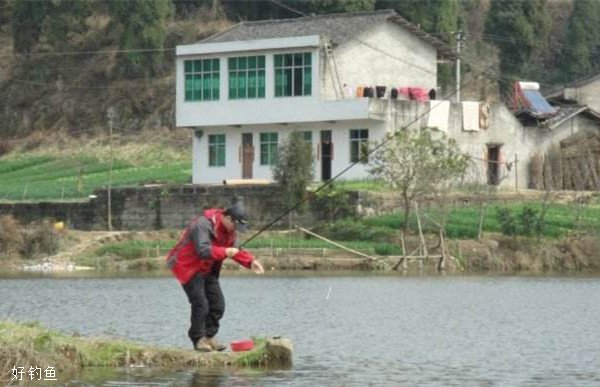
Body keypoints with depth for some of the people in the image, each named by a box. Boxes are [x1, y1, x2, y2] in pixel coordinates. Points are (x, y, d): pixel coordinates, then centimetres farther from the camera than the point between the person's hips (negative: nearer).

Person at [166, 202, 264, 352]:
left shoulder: (228, 229, 3)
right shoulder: (203, 225, -26)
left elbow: (235, 250, 9)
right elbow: (203, 251, -35)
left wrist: (251, 262, -6)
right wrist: (225, 252, -35)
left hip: (207, 270, 9)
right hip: (189, 268, -9)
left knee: (218, 304, 4)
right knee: (201, 304, -14)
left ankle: (209, 337, 14)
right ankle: (198, 339, -3)